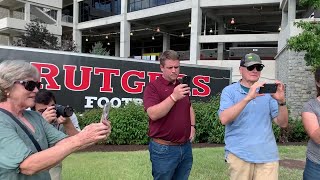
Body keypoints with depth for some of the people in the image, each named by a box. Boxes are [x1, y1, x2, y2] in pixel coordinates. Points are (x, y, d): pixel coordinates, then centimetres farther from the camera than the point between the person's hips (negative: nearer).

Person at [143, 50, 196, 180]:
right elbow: (153, 114, -24)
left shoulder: (182, 86, 12)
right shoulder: (153, 86, -11)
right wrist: (174, 97, -31)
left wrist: (192, 126, 10)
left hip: (186, 147, 7)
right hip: (164, 148, -6)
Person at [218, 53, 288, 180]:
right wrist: (247, 98, -25)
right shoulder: (229, 91, -1)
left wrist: (281, 101, -15)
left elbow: (282, 123, 3)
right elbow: (224, 119, -17)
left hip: (268, 155, 3)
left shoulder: (267, 91, 7)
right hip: (239, 154, -2)